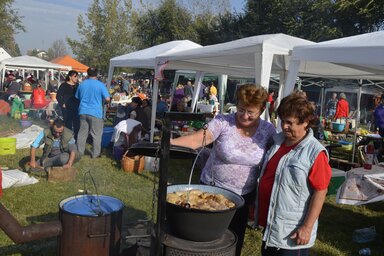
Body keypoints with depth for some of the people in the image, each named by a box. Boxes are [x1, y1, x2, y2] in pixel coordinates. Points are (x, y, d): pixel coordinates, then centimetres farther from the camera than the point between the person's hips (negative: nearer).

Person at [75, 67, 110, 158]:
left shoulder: (82, 84, 6)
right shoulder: (100, 85, -8)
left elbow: (77, 97, 18)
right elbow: (107, 99, -11)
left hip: (83, 111, 5)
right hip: (95, 112, -4)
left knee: (82, 133, 12)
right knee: (96, 134, 3)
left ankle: (79, 152, 18)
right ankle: (96, 154, 7)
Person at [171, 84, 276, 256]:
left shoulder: (268, 130, -4)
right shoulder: (222, 122, -13)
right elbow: (196, 140, -23)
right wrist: (169, 142, -39)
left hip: (243, 195, 2)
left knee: (234, 241, 16)